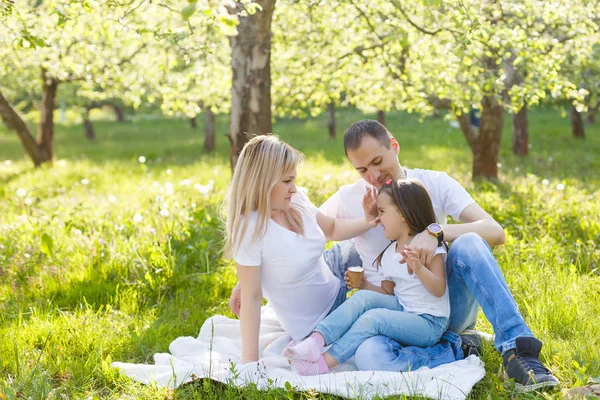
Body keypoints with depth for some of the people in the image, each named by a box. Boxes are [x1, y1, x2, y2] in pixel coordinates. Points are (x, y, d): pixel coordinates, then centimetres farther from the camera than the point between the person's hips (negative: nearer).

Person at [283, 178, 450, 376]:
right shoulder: (389, 254, 13)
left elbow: (439, 290, -20)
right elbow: (388, 292, 17)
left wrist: (418, 268, -37)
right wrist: (363, 283, 1)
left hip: (430, 323, -7)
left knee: (373, 317, -28)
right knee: (364, 297, -17)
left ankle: (325, 363, -31)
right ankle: (316, 341, -32)